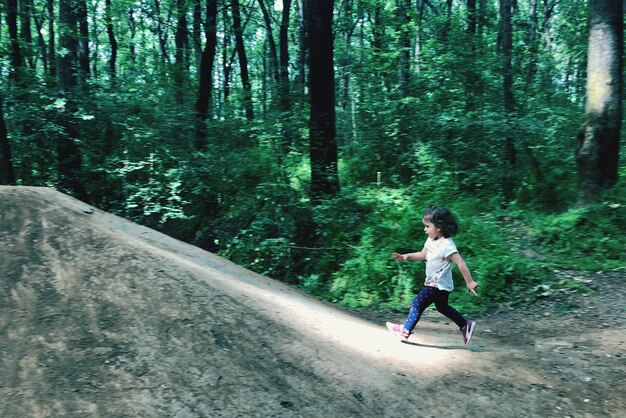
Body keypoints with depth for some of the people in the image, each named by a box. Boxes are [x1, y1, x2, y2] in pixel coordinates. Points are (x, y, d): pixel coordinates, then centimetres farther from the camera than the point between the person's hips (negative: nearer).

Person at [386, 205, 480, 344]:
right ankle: (465, 325, 34)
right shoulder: (431, 240, 0)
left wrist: (469, 282, -28)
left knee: (417, 303, -5)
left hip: (439, 285, -10)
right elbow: (423, 255, 14)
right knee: (442, 307, 24)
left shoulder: (447, 245, -28)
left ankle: (406, 330, 8)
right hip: (435, 283, 10)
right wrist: (405, 256, 4)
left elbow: (460, 263, -29)